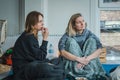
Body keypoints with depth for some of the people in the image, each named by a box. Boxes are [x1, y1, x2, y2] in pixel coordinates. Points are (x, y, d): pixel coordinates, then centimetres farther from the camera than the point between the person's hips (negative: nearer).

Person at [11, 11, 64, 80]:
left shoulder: (32, 36, 14)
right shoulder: (28, 38, -15)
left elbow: (37, 56, 12)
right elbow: (40, 57, -15)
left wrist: (47, 62, -3)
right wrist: (45, 39, -12)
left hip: (30, 65, 10)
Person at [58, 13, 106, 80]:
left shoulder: (89, 34, -2)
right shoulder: (68, 35, -8)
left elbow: (99, 49, -14)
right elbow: (62, 52, -25)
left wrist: (87, 59, -30)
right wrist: (79, 59, -35)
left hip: (88, 63, 2)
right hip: (73, 63, -1)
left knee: (92, 40, -14)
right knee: (71, 41, -20)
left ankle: (90, 70, -27)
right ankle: (77, 70, -32)